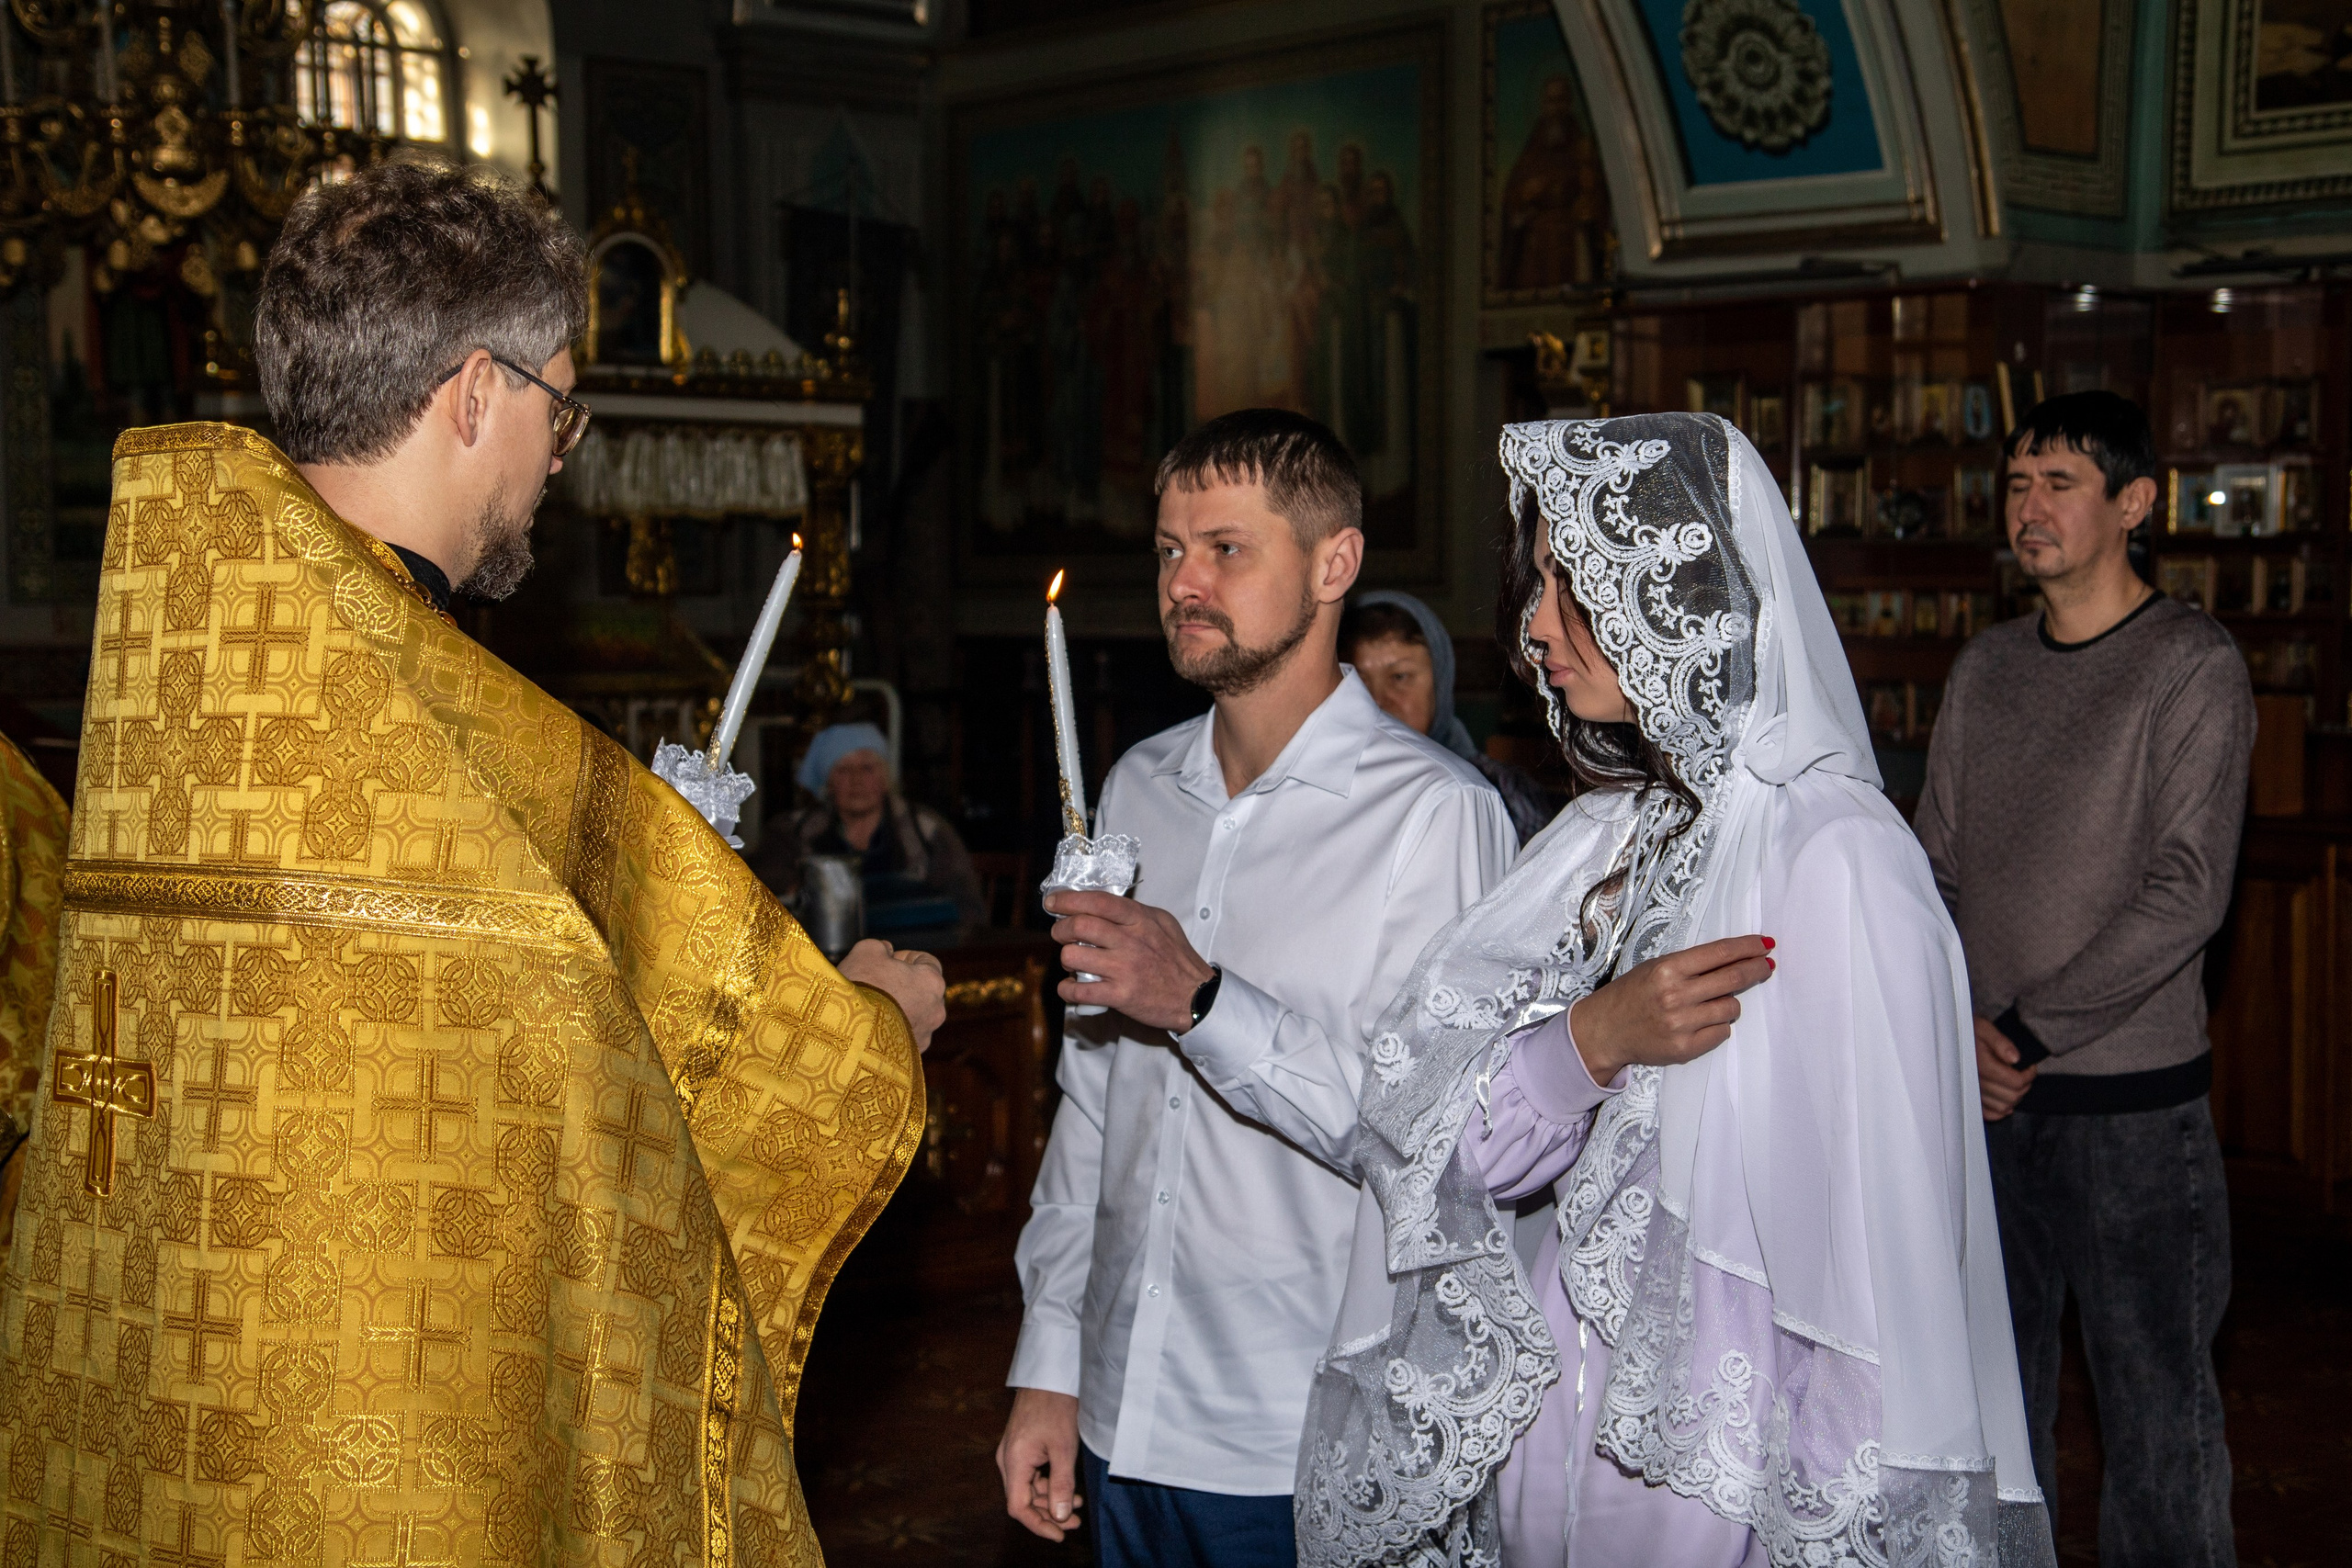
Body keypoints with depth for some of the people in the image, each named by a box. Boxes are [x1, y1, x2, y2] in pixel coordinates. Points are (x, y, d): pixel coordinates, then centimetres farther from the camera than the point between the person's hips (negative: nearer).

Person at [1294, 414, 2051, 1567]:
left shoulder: (1832, 855, -17)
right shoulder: (1605, 836, 6)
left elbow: (1882, 1241, -19)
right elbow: (1440, 1143, -1)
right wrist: (1594, 1037, -17)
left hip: (1721, 1467, -6)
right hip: (1549, 1422, 7)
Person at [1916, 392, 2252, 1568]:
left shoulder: (2193, 666, -6)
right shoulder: (1985, 668, 11)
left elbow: (2186, 895, -14)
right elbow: (1935, 865, 11)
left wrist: (2028, 1030, -14)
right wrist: (1957, 1021, -5)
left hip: (2131, 1093, -5)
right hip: (1987, 1085, 5)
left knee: (2153, 1396, -1)